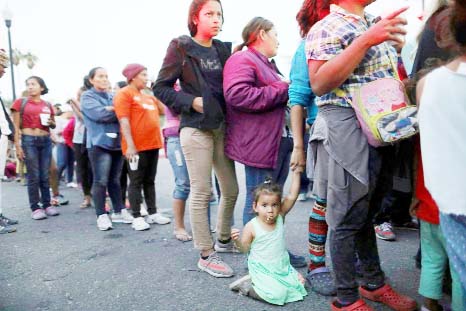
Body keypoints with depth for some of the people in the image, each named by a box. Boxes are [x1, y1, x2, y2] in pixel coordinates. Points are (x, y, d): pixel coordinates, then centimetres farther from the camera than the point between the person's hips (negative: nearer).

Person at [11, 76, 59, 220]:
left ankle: (47, 205, 15)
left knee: (45, 175, 7)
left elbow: (53, 125, 21)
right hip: (28, 140, -3)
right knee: (33, 176, -2)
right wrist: (17, 145, -9)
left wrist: (50, 122, -2)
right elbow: (16, 127, -2)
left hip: (46, 141, 3)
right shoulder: (20, 102, 1)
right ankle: (36, 208, 5)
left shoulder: (47, 105, 11)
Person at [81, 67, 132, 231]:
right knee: (100, 181, -6)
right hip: (99, 143, -5)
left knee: (115, 180, 11)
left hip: (116, 142, 5)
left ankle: (118, 211, 17)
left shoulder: (112, 97, 20)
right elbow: (98, 114, -13)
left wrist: (110, 109, -10)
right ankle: (102, 215, 0)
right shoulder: (87, 97, 3)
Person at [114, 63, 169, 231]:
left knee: (150, 181, 12)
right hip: (136, 146, -7)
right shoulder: (124, 93, -5)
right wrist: (130, 145, -21)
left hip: (152, 144, 8)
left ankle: (153, 213, 19)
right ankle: (137, 217, 5)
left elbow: (164, 110, 23)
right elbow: (124, 121, -14)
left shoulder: (148, 96, 18)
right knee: (136, 182, -1)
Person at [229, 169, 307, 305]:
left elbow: (292, 196, -13)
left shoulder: (280, 217, -7)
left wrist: (296, 173, -18)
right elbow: (245, 248, -7)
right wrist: (237, 240, -29)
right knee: (276, 294, -22)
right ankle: (245, 284, 0)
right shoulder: (251, 226, -16)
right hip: (262, 269, -6)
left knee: (299, 283, 5)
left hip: (282, 266, 6)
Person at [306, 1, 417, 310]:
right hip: (347, 130, -8)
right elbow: (319, 84, -21)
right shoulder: (326, 28, -7)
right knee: (349, 218, 0)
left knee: (369, 212, 17)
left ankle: (374, 282, 33)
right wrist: (365, 40, -24)